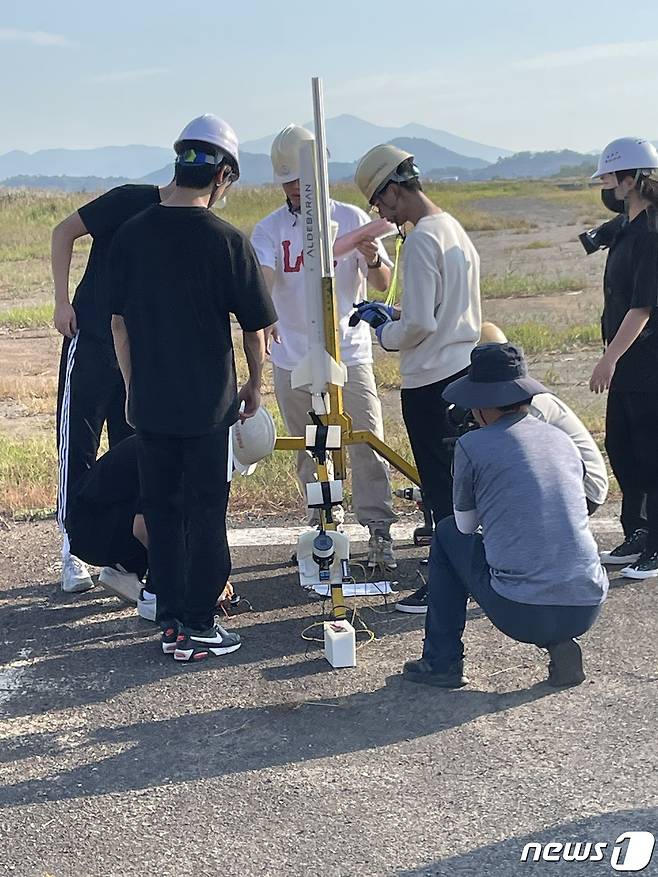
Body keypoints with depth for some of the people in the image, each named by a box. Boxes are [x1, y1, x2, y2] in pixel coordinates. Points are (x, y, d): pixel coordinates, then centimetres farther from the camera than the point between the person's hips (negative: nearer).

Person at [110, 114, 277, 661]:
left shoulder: (133, 233, 1)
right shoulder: (227, 240, -12)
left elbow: (119, 319, 8)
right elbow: (256, 325, -5)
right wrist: (255, 386, 11)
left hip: (149, 404, 4)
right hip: (208, 405, -4)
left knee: (160, 509, 14)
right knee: (205, 512, 6)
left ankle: (170, 622, 21)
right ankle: (198, 628, 13)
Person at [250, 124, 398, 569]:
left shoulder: (351, 219, 3)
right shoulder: (270, 229, 3)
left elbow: (383, 284, 1)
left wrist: (372, 259, -22)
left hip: (349, 353, -1)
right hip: (292, 360, 1)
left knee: (367, 444, -5)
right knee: (309, 452, 10)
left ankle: (380, 531, 1)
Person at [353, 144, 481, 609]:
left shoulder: (421, 240, -18)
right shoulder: (455, 229, 12)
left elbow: (420, 325, -22)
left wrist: (386, 334, -3)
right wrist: (392, 313, 16)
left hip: (431, 381, -9)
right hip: (463, 369, 10)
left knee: (440, 486, -1)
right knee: (455, 481, 18)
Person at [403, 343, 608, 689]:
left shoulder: (472, 446, -3)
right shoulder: (563, 439, 12)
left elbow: (466, 527, 12)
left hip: (519, 613, -4)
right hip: (588, 608, 5)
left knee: (447, 534, 21)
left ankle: (441, 662, 22)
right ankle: (561, 643, 14)